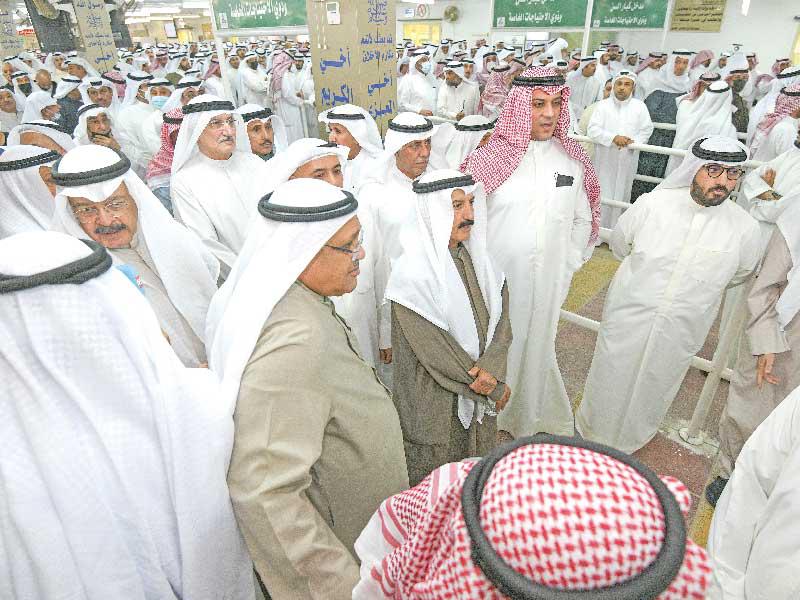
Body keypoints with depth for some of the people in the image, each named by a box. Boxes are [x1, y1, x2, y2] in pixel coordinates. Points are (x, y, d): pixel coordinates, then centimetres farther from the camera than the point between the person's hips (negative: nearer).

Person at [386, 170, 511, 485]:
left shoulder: (474, 255, -2)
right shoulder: (412, 272, -23)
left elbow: (501, 315, -3)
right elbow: (435, 350, -20)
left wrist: (491, 367, -21)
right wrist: (494, 386, -12)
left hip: (481, 393, 6)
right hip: (436, 400, -6)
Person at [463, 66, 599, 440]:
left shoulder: (572, 158, 1)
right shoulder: (491, 157, -10)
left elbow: (582, 219, 10)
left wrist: (567, 266, 5)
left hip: (547, 282, 3)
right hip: (496, 279, -3)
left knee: (536, 344, 18)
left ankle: (529, 416, 42)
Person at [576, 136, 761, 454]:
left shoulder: (745, 228, -15)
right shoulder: (652, 204, -17)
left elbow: (740, 273, 7)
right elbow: (619, 243, 3)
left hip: (680, 332, 1)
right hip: (628, 317, -1)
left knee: (652, 389, 22)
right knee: (610, 378, 19)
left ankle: (629, 440, 51)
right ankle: (594, 429, 48)